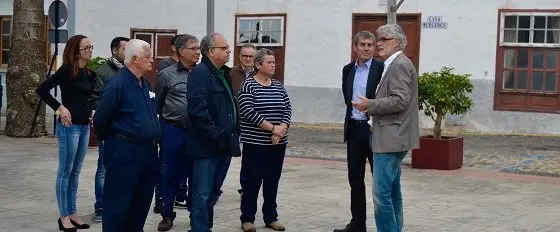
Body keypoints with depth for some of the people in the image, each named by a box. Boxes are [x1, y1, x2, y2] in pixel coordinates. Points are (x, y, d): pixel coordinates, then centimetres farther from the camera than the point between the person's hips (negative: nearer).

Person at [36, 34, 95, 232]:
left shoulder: (89, 73, 8)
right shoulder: (67, 70, -12)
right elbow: (42, 89, -16)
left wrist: (91, 111, 4)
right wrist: (60, 108, -19)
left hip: (84, 126, 7)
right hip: (69, 126, -7)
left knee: (75, 172, 13)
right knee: (65, 171, 0)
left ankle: (72, 213, 20)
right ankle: (64, 216, 6)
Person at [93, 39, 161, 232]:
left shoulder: (145, 84, 12)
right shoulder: (117, 83, -14)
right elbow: (100, 119, -11)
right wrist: (110, 139, 3)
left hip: (148, 151, 8)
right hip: (124, 153, -8)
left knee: (142, 202, 15)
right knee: (118, 204, 0)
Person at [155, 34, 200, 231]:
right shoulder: (166, 75, -1)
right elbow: (157, 104, 4)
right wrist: (157, 129, 3)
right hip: (173, 130, -2)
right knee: (171, 173, 5)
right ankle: (167, 215, 16)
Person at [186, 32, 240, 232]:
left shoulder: (223, 74, 17)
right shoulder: (200, 73, -13)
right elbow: (197, 109, -23)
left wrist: (234, 132, 14)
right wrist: (216, 136, -22)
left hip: (224, 146, 9)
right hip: (207, 147, -9)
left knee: (213, 193, 17)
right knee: (203, 195, -4)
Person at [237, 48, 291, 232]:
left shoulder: (278, 86, 11)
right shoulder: (248, 85, -6)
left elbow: (287, 109, 5)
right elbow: (249, 112, -16)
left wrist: (282, 129, -12)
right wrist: (272, 128, -17)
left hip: (278, 143, 5)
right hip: (255, 143, -5)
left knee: (272, 181, 9)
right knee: (252, 181, 0)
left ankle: (271, 217, 18)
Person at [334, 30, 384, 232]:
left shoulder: (381, 69, -8)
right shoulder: (348, 70, 10)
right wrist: (353, 112, 10)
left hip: (374, 129, -6)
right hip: (354, 129, 6)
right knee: (355, 179, 11)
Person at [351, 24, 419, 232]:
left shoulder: (400, 64, -12)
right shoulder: (394, 65, 18)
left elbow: (400, 101, -21)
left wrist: (370, 105, -14)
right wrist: (371, 106, 8)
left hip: (391, 139, -11)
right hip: (391, 138, 11)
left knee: (382, 193, -12)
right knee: (392, 192, 15)